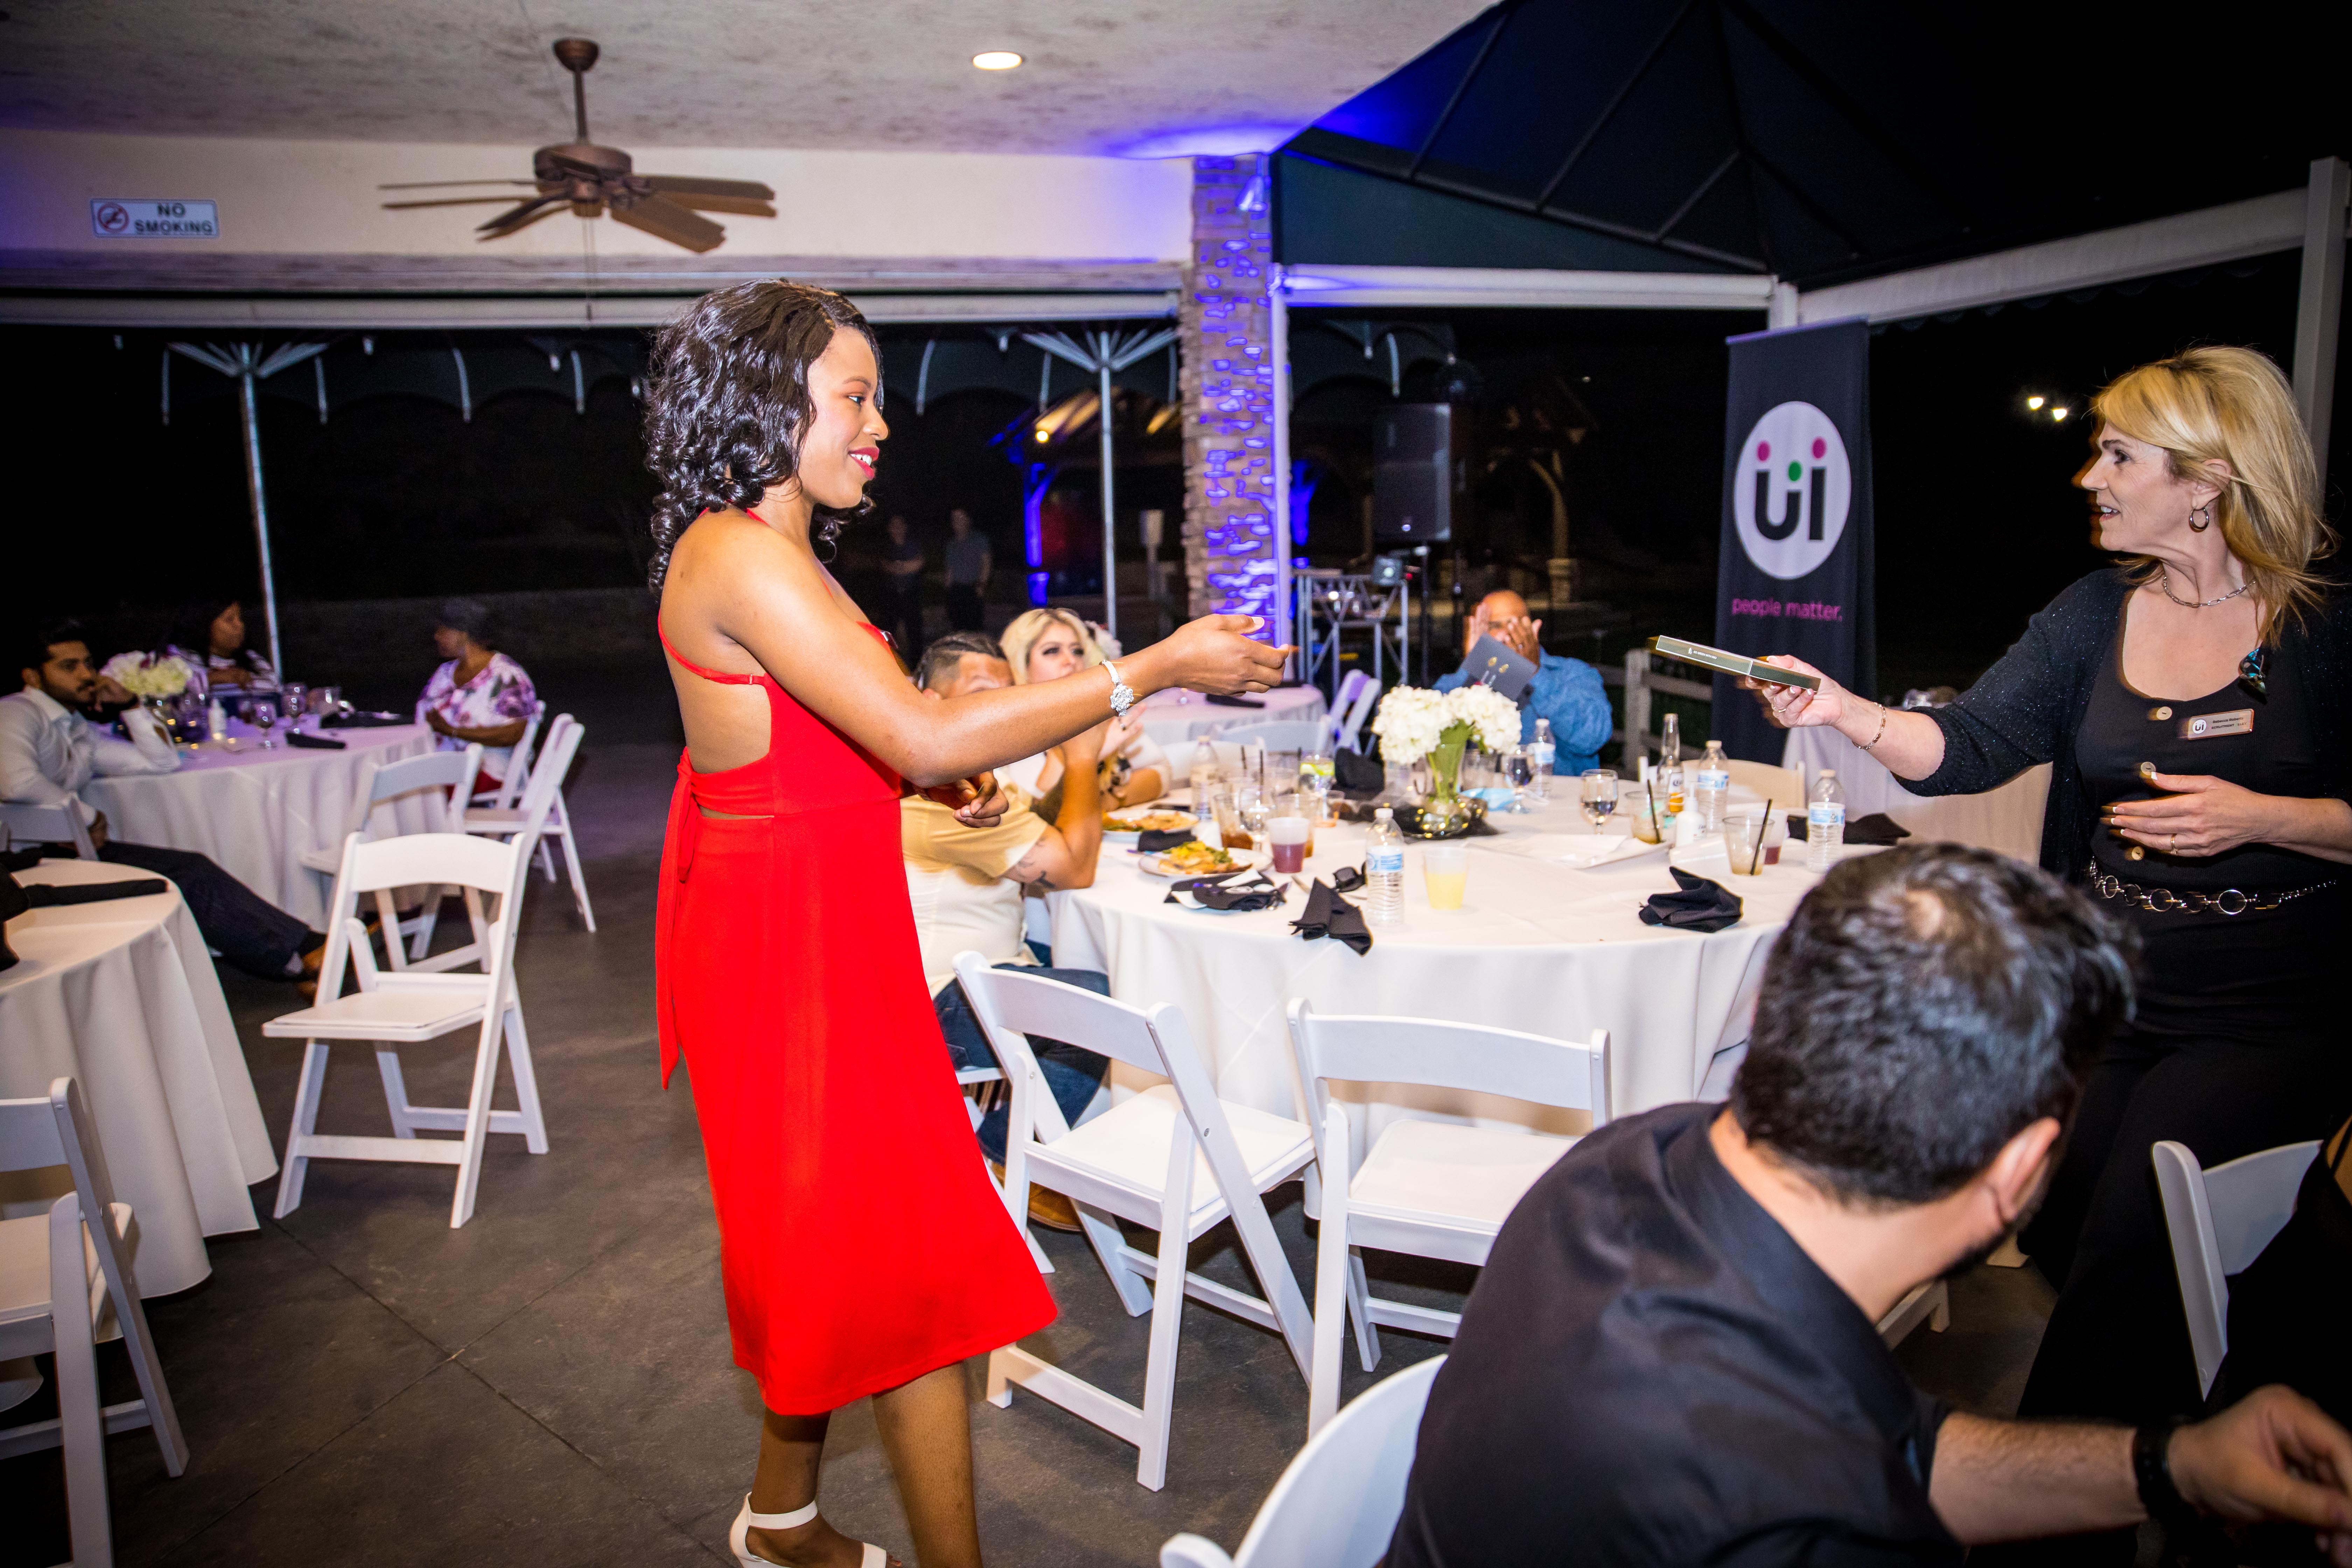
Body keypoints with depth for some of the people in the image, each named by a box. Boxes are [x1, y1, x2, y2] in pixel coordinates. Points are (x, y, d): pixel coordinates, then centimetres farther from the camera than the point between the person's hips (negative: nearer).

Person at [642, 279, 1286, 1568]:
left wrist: (936, 780, 4)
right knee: (910, 1255, -2)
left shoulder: (766, 550, 12)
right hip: (787, 941, -10)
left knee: (832, 1240, 19)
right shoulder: (742, 555, -20)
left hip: (819, 929, 10)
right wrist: (1157, 668, -24)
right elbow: (924, 734, -29)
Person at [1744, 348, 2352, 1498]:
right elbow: (1969, 747, -5)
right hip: (2105, 992, 4)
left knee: (2130, 1231, -14)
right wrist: (1844, 711, -21)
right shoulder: (2095, 616, 5)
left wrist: (2259, 817, -17)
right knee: (2053, 1224, -4)